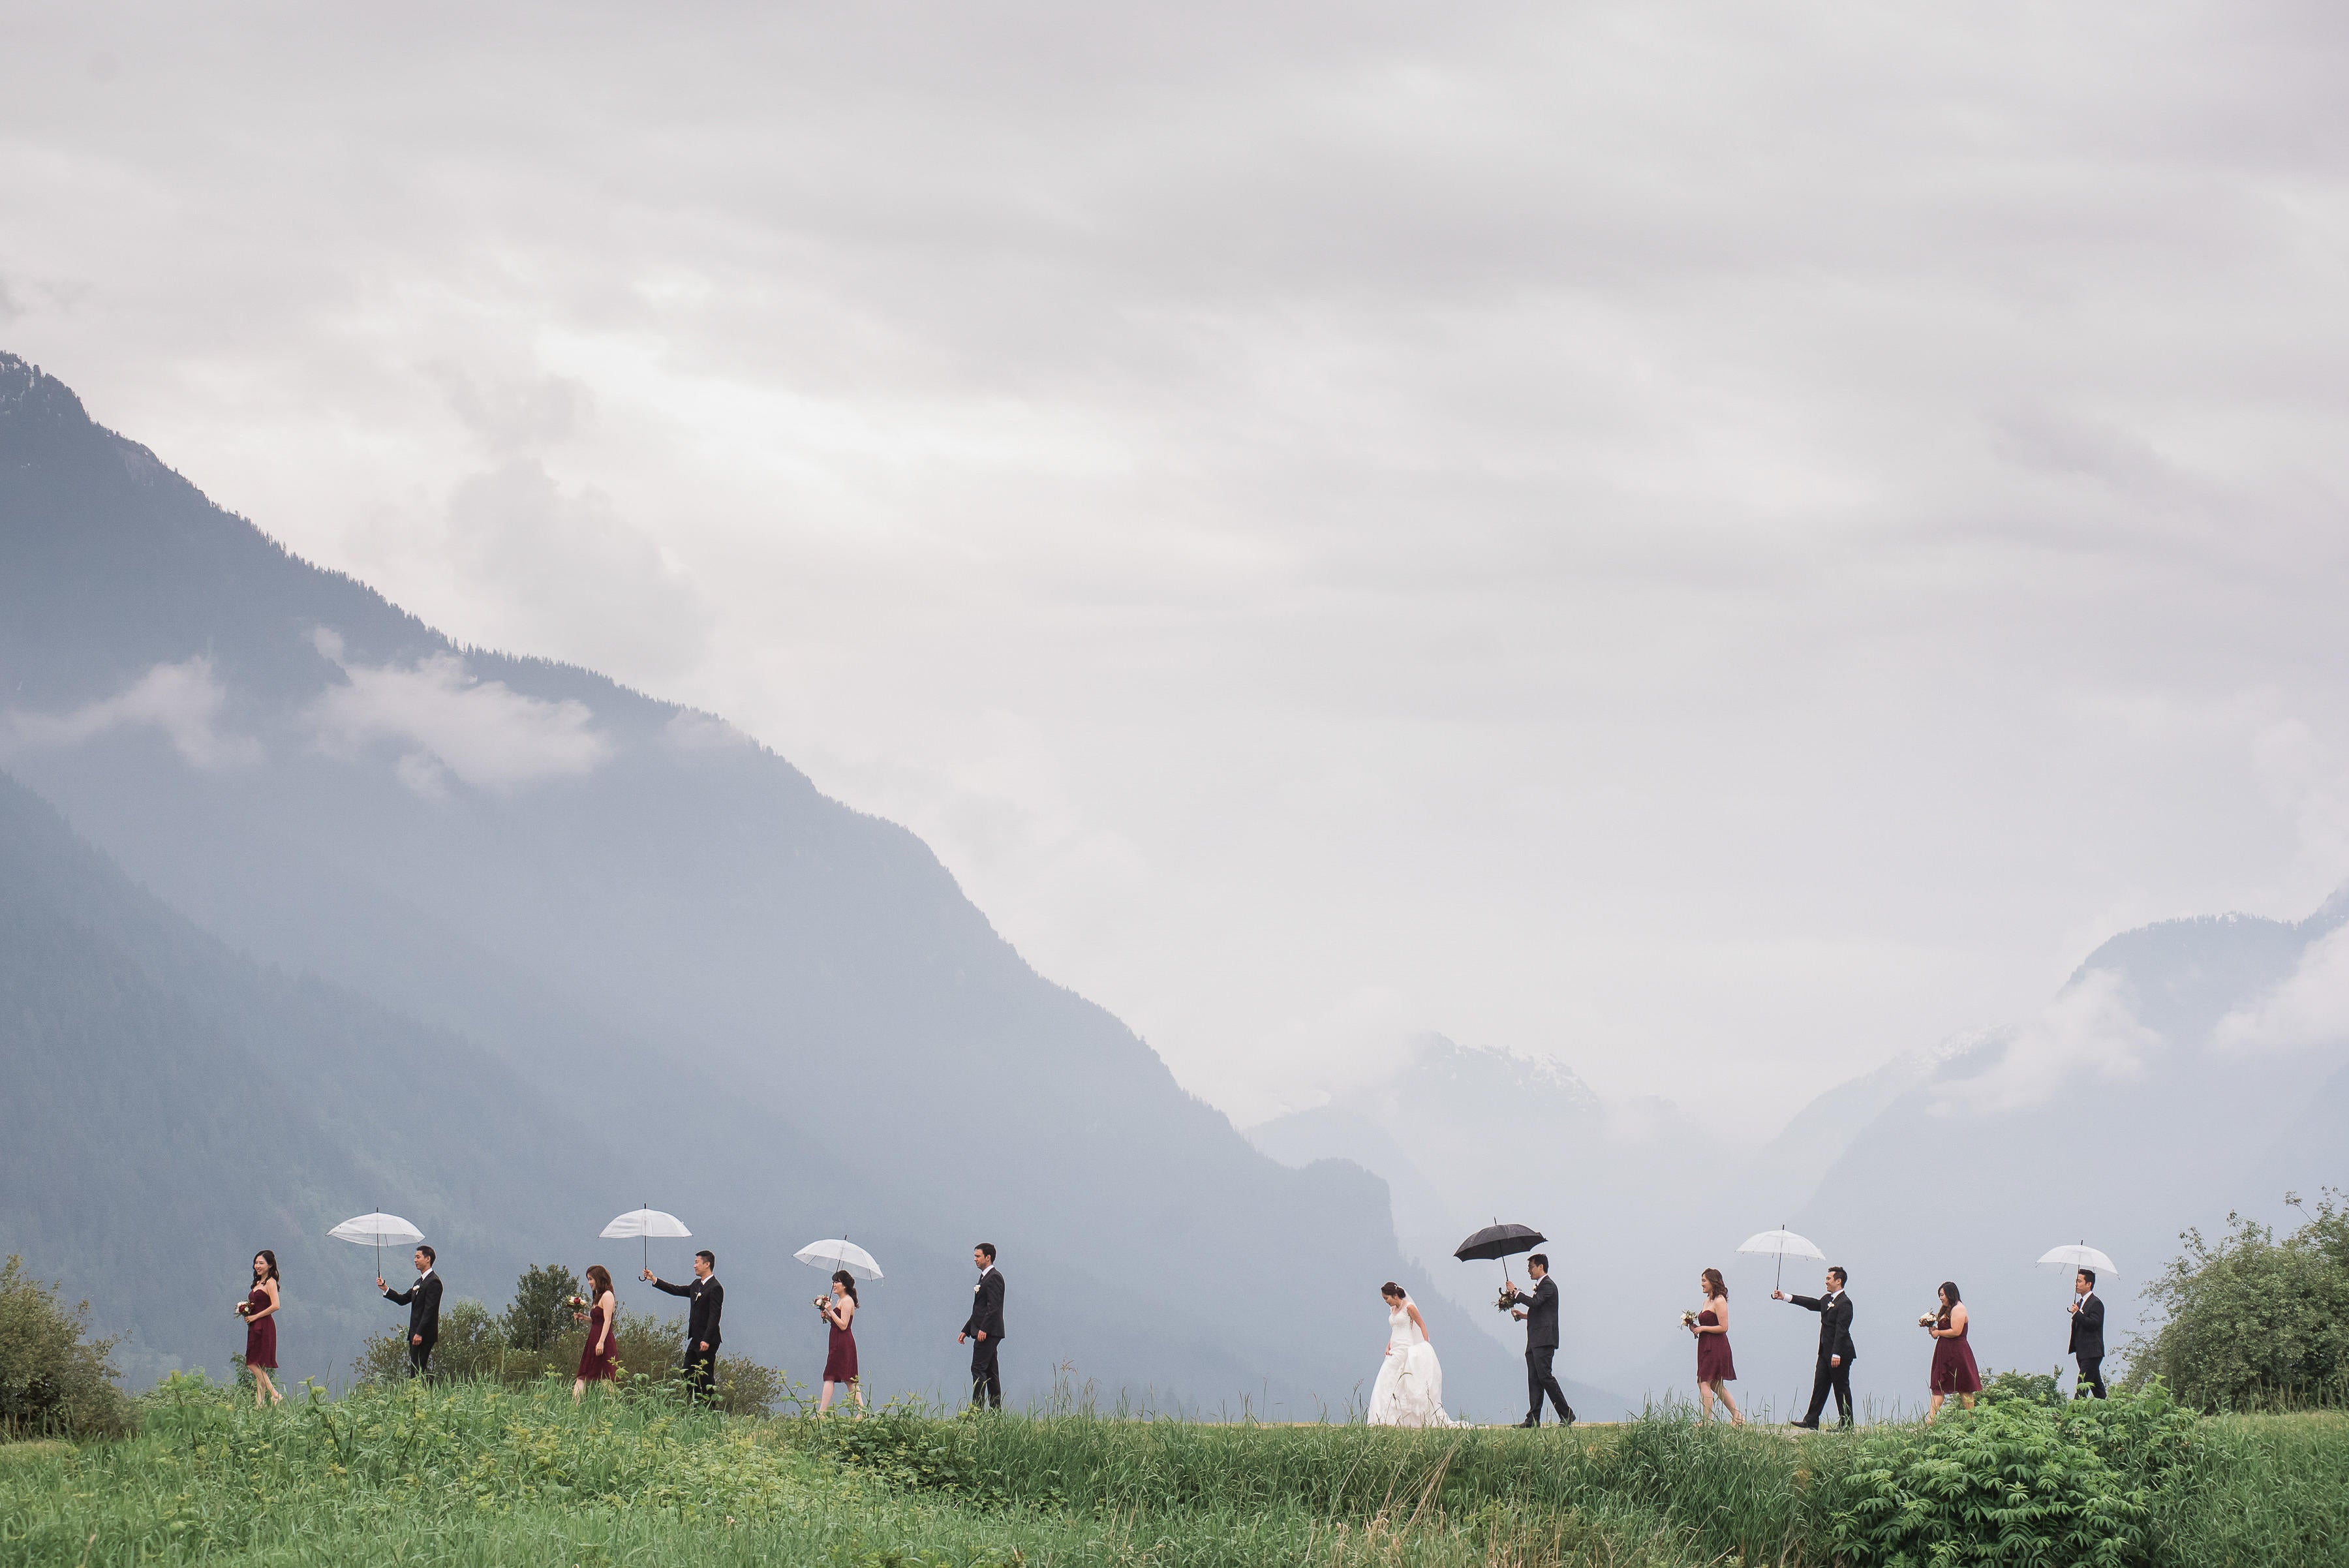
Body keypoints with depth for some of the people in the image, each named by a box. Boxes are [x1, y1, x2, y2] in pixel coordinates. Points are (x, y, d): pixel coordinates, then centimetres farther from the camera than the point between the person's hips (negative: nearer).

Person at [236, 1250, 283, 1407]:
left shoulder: (270, 1282, -10)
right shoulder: (258, 1283, 18)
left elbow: (275, 1306, -20)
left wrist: (255, 1317, -15)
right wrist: (247, 1313, 6)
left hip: (264, 1327, -10)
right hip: (255, 1328, 10)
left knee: (253, 1364, -13)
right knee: (258, 1368, 6)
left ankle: (276, 1396, -13)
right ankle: (260, 1402, 6)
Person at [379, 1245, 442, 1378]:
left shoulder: (433, 1282, -12)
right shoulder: (420, 1281, 20)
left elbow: (429, 1310, -18)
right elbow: (403, 1299, 22)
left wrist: (420, 1333, -22)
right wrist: (385, 1289, 10)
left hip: (425, 1335, -10)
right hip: (415, 1333, 10)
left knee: (419, 1370, -13)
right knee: (414, 1369, 7)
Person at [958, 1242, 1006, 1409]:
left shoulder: (994, 1277, -10)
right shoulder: (985, 1277, 21)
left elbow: (994, 1306, -20)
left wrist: (984, 1329, -25)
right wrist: (966, 1331, 23)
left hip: (988, 1332, -11)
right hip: (986, 1333, 11)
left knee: (978, 1368, -13)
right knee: (991, 1371, 9)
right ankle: (996, 1408, 10)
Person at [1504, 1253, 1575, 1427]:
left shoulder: (1548, 1285, -7)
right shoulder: (1541, 1286, 24)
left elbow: (1535, 1302, -22)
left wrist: (1515, 1292, -13)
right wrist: (1523, 1315, 16)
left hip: (1544, 1340, -10)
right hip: (1535, 1342, 10)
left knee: (1545, 1376, -13)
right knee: (1534, 1379, 4)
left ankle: (1566, 1414, -10)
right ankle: (1533, 1419, 1)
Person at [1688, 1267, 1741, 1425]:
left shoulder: (1719, 1301, -12)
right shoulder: (1707, 1301, 16)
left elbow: (1723, 1327, -17)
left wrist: (1702, 1328, -14)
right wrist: (1696, 1328, 4)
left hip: (1716, 1346, -10)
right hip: (1706, 1346, 10)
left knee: (1705, 1383, -12)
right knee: (1717, 1385, 13)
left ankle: (1706, 1421, -12)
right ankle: (1737, 1418, 18)